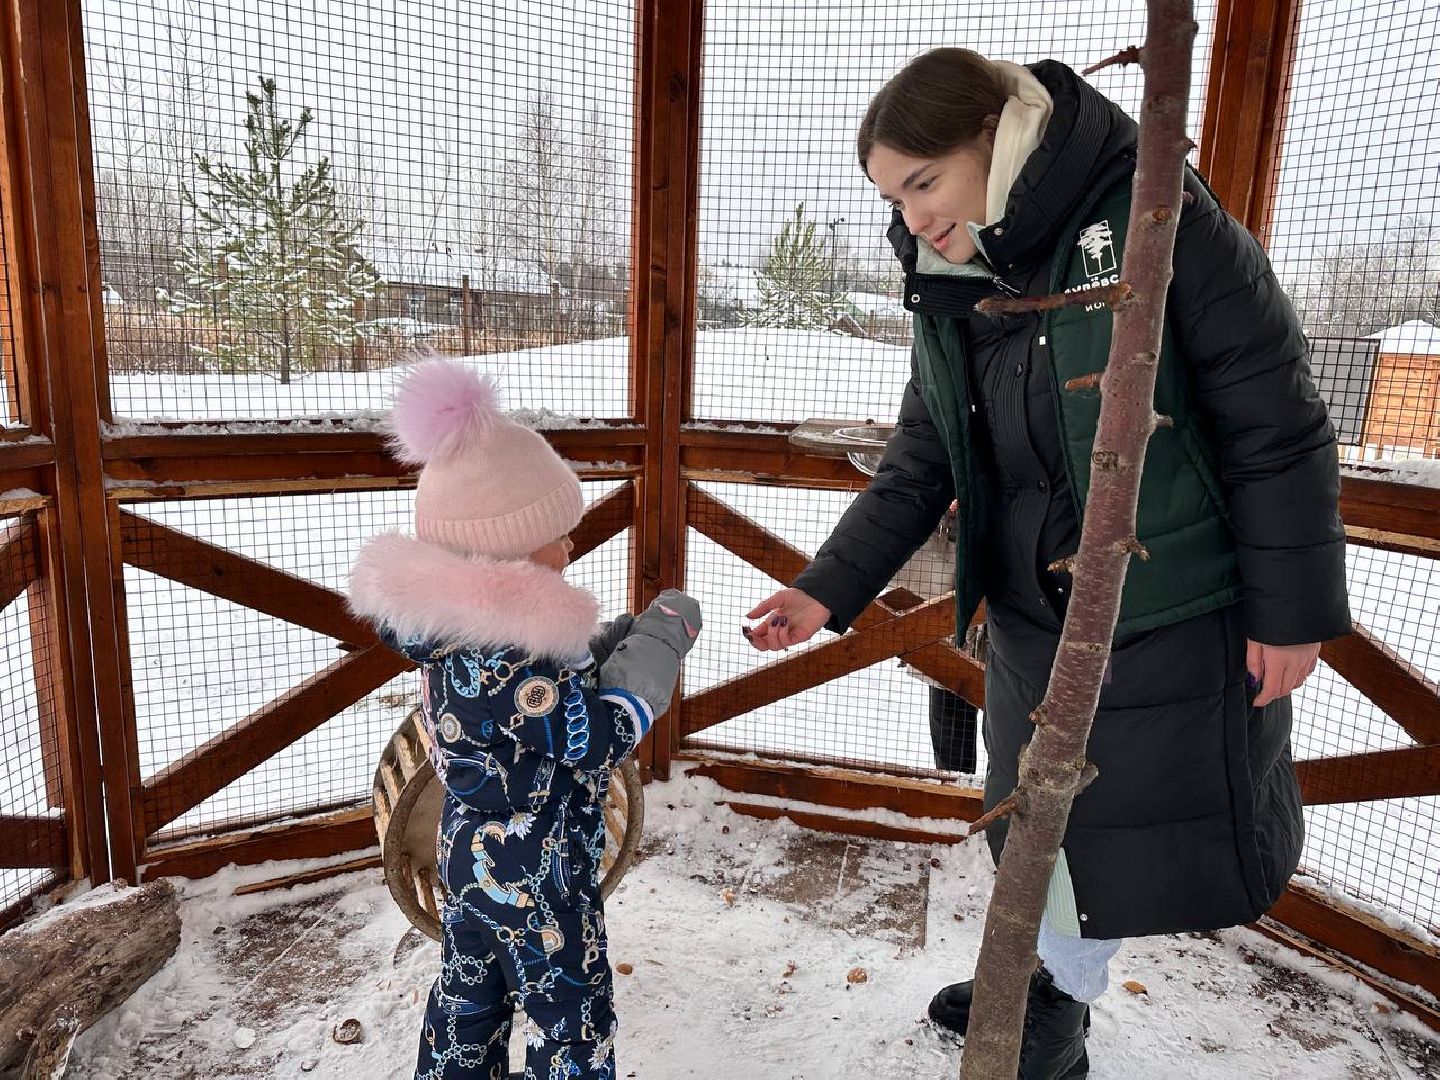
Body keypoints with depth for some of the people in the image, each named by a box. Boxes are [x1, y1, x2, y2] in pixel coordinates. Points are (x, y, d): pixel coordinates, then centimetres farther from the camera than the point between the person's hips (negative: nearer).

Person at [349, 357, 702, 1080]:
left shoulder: (460, 634, -4)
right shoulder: (504, 660, -33)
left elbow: (556, 681, 6)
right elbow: (604, 735, -27)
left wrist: (628, 636, -6)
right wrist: (661, 638, -17)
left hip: (471, 853, 9)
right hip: (536, 878, -9)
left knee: (468, 994, 27)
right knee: (571, 1021, 11)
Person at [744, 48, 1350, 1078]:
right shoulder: (947, 290, -1)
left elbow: (1277, 422, -14)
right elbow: (922, 461, 2)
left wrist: (1295, 608, -11)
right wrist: (830, 587, -7)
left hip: (1176, 613, -5)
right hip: (1033, 612, 6)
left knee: (1139, 828, 9)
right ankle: (1043, 985, 44)